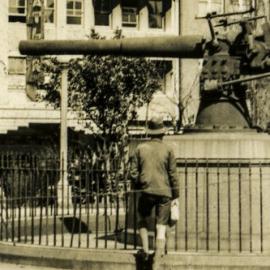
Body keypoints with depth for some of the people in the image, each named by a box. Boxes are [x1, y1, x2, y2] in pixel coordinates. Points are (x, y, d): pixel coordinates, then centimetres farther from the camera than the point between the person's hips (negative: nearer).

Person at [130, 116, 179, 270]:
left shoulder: (141, 148, 2)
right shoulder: (168, 150, -1)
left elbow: (134, 172, 3)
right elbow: (173, 174, -1)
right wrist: (176, 195, 7)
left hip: (147, 191, 1)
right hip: (164, 192, -1)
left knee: (143, 220, 26)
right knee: (161, 228, 3)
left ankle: (145, 249, 9)